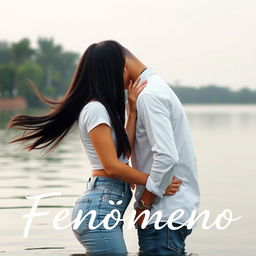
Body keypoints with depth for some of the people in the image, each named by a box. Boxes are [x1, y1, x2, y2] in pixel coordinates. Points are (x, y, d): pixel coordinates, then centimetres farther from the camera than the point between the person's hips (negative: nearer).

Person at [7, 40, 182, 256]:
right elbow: (112, 166, -15)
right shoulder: (95, 109, -12)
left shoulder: (104, 108, 18)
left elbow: (124, 151, 8)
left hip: (104, 207, 10)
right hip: (101, 208, -10)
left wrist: (133, 110, 5)